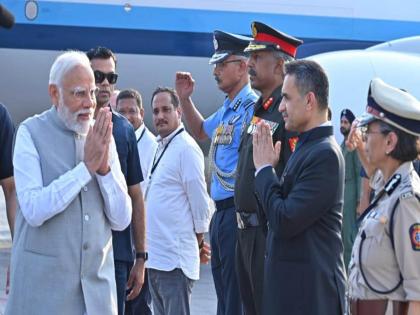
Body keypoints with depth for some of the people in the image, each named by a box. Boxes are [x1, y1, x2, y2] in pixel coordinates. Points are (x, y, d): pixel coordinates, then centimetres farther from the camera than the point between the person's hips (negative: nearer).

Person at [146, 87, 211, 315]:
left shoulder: (186, 148, -12)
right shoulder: (160, 147, 16)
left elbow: (199, 201, -12)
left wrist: (197, 242, -3)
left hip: (175, 260, -9)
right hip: (155, 257, 9)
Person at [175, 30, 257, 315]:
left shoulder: (252, 108, -14)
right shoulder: (226, 110, 16)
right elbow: (201, 131, 35)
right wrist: (185, 99, 24)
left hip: (239, 212, -10)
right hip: (221, 213, 10)